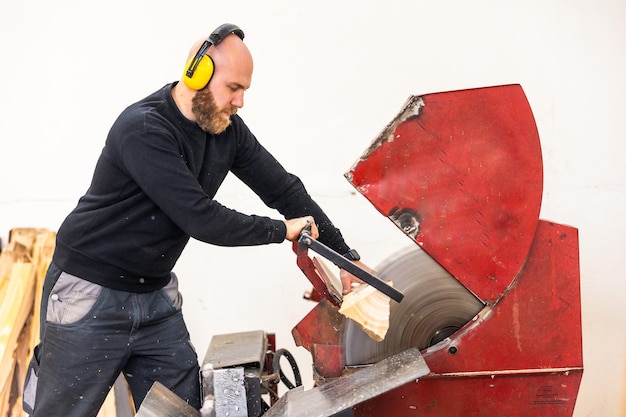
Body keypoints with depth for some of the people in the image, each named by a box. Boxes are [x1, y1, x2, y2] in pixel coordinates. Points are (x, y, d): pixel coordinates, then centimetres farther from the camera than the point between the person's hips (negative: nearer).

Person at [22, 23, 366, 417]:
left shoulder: (226, 127, -2)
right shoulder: (143, 129, -24)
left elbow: (281, 187, 3)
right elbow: (201, 219, -27)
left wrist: (344, 254, 1)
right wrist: (281, 230, -14)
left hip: (156, 294, 7)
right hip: (90, 295, -6)